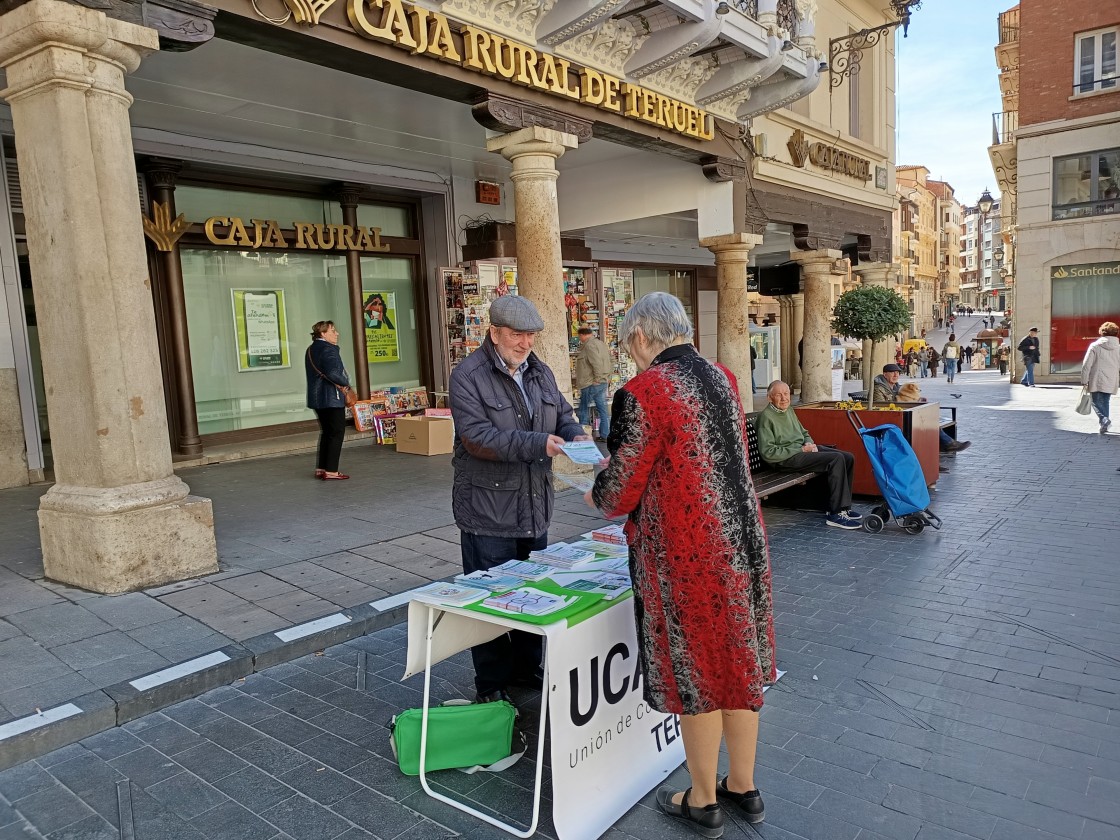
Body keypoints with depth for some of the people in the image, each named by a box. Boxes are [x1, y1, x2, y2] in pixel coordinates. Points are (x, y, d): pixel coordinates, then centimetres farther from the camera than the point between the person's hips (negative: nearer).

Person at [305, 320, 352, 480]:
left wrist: (339, 384, 6)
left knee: (326, 432, 17)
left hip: (316, 398, 9)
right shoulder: (329, 350, -15)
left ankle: (321, 469, 19)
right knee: (337, 433, -2)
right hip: (332, 398, -9)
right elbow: (332, 373, -28)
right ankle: (331, 471, -3)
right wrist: (346, 383, -10)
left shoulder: (311, 350, 15)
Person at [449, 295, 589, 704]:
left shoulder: (540, 373, 10)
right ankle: (491, 686, 20)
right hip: (487, 512, -7)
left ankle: (527, 668, 36)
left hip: (534, 508, 7)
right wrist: (537, 444, -29)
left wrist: (576, 436, -10)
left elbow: (563, 416, 15)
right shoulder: (468, 376, -13)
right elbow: (476, 437, -22)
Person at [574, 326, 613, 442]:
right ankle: (604, 435, 13)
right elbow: (611, 363, 18)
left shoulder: (589, 345, -14)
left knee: (584, 410, 2)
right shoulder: (601, 344, 16)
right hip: (603, 383, 9)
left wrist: (597, 378, -18)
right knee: (602, 409, 10)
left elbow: (597, 363, -25)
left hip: (591, 384, -9)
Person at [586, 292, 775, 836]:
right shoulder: (723, 379, 5)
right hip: (742, 541, 7)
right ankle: (743, 789, 38)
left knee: (694, 674, 10)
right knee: (738, 665, 19)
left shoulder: (643, 393, -19)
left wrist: (595, 496, 9)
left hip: (686, 556, -7)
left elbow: (620, 490, -15)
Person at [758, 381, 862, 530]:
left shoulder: (789, 411, 18)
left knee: (848, 457, -4)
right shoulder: (766, 417, -10)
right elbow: (767, 453, -17)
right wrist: (801, 450, -15)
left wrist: (809, 444, 5)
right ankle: (836, 514, -23)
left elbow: (804, 433, 31)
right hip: (786, 460, -9)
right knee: (836, 459, -24)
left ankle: (843, 507, 2)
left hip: (802, 449, 9)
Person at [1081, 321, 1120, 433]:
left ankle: (1104, 419, -17)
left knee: (1096, 402, 6)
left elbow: (1086, 365, -8)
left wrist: (1084, 381, -1)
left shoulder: (1095, 346, -6)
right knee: (1105, 402, 16)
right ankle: (1104, 425, 19)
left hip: (1096, 382, -3)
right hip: (1111, 383, 3)